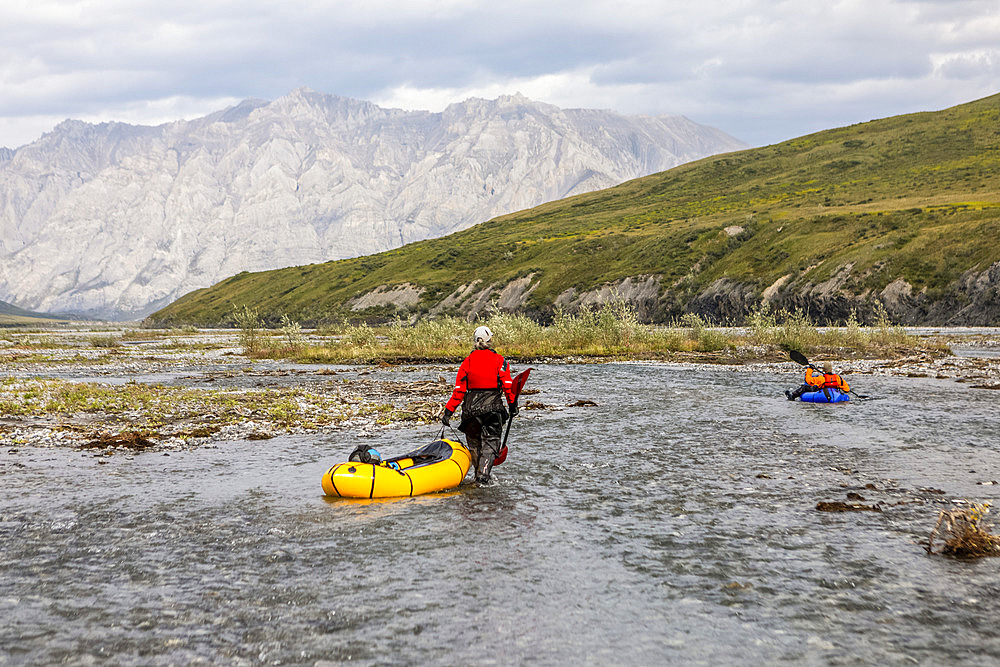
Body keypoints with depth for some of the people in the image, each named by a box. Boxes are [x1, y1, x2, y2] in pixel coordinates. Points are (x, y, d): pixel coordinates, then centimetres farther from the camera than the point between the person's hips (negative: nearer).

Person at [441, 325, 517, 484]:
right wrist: (512, 405, 1)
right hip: (493, 408, -2)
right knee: (490, 443, 2)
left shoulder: (468, 361, 2)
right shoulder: (499, 360, -2)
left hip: (471, 407, 2)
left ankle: (478, 474, 21)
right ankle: (483, 475, -13)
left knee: (474, 443, 16)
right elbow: (508, 385, -8)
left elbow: (459, 390, -1)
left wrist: (449, 411, 0)